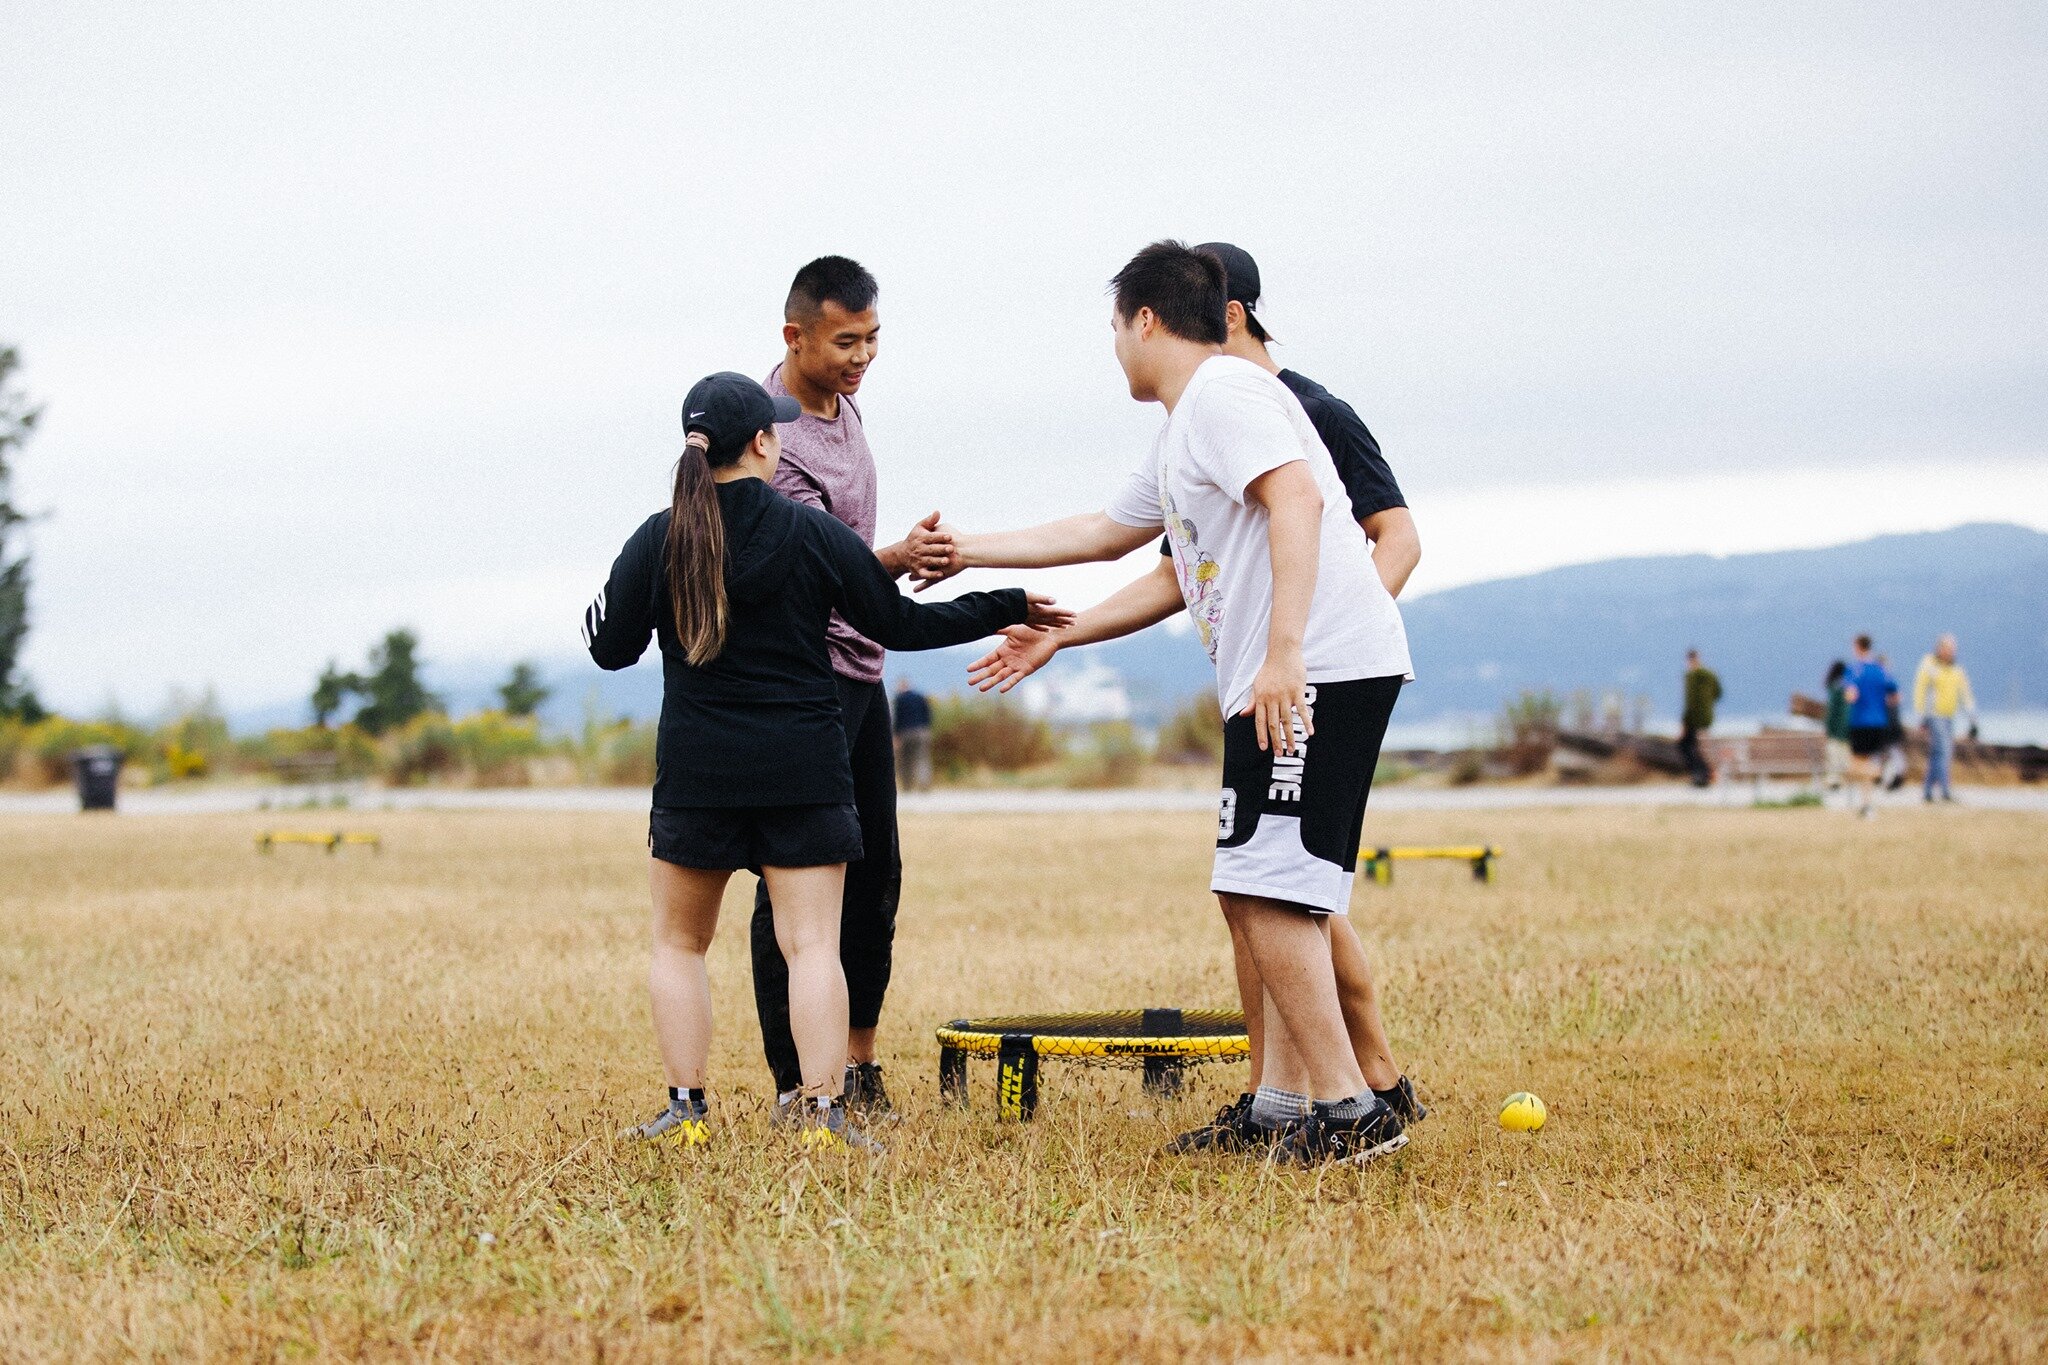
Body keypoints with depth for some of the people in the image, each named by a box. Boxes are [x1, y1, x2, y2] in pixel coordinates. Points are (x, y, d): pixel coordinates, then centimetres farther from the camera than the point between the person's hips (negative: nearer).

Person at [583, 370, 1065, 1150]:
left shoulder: (655, 542, -3)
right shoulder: (814, 535, -4)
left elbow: (612, 649, 4)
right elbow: (899, 624, 2)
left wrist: (598, 610, 26)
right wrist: (1006, 609, 12)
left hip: (696, 774, 1)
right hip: (805, 774, -1)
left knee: (679, 942, 13)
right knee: (812, 944, 0)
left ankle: (686, 1111, 9)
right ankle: (823, 1113, -8)